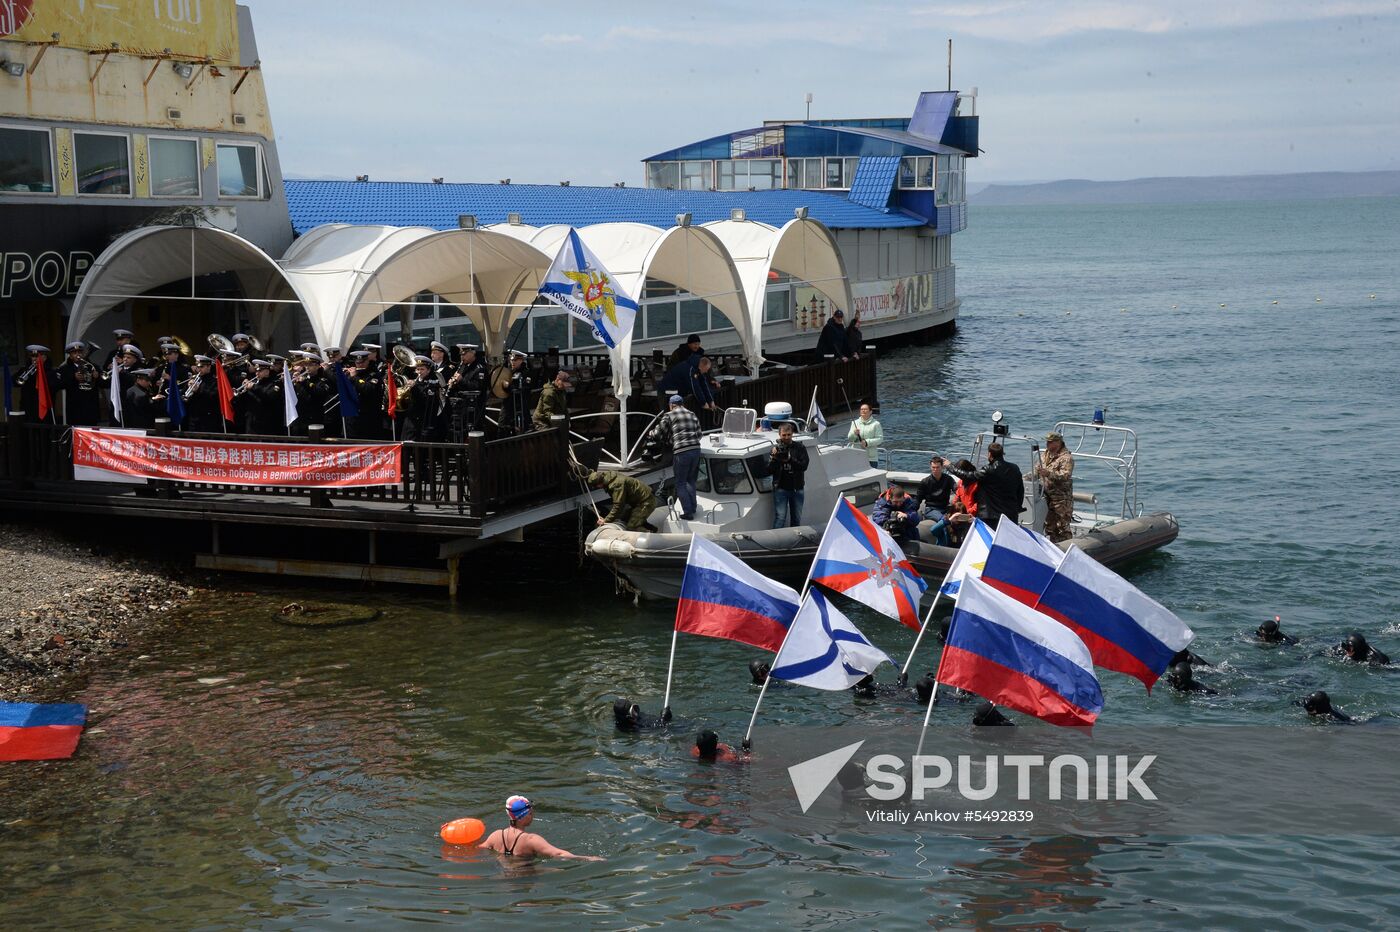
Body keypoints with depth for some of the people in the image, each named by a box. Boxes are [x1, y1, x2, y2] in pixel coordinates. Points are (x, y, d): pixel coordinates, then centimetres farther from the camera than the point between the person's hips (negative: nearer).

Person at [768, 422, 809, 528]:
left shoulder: (800, 448, 4)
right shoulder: (775, 449, 2)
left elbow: (804, 466, -8)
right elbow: (769, 471, -3)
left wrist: (790, 460, -20)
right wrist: (774, 458, -19)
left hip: (797, 488, 2)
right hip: (781, 488, -2)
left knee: (797, 519, 10)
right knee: (780, 517, -10)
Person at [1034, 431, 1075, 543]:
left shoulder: (1066, 458, -12)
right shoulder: (1045, 455, 13)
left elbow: (1065, 475, -25)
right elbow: (1037, 470, 23)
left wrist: (1048, 473, -36)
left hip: (1061, 498, -8)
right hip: (1048, 497, 8)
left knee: (1062, 527, -8)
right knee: (1050, 526, 14)